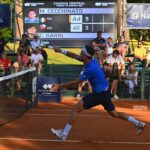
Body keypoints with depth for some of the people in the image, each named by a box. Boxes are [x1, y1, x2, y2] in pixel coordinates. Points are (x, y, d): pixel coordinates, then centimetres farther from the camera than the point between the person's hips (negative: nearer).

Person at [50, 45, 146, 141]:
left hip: (99, 94, -9)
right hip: (105, 92, 9)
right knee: (114, 114, 21)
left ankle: (64, 134, -4)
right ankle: (138, 124, 20)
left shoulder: (90, 69, -24)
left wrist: (60, 86, -10)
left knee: (75, 109, -6)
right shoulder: (93, 60, -1)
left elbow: (76, 82, -17)